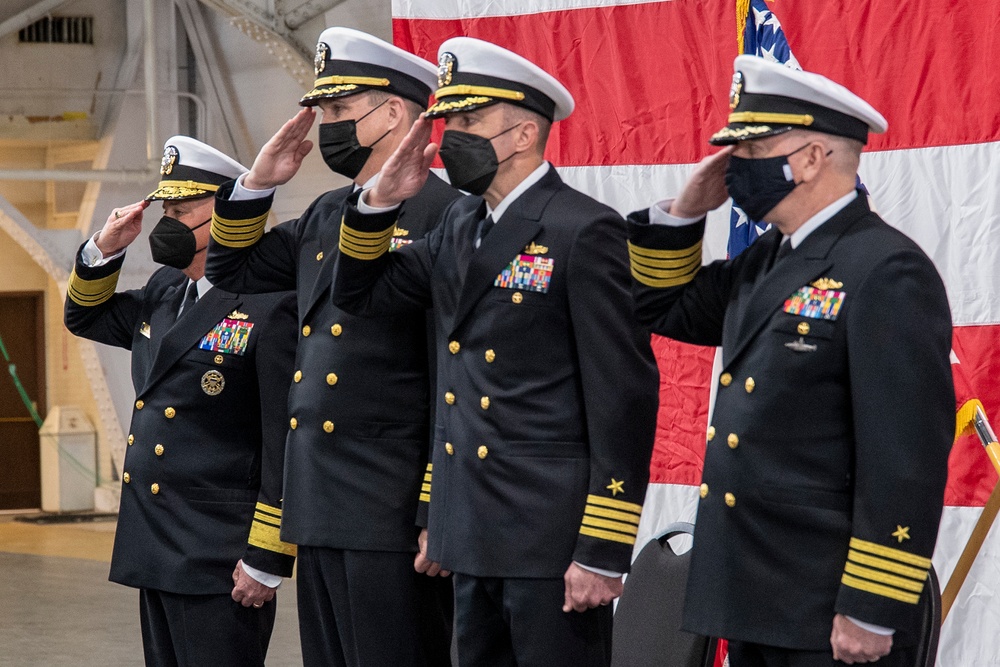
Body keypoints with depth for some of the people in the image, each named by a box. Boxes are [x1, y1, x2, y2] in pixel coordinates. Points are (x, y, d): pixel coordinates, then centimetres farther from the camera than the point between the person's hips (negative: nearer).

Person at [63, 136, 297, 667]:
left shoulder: (271, 306, -14)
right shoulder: (163, 294, 13)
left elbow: (286, 444, -17)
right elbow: (87, 316, 31)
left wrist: (265, 560, -18)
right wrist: (104, 249, 10)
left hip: (220, 561, -9)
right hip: (155, 551, 9)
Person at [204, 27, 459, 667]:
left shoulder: (443, 213, -11)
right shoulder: (324, 216, 17)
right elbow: (233, 269, 29)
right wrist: (258, 182, 12)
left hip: (394, 511, -9)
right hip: (319, 506, 9)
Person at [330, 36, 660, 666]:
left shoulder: (584, 231, -11)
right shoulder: (458, 226, 13)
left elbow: (626, 394, -14)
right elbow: (362, 295, 22)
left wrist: (603, 553, -17)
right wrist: (380, 201, 4)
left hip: (553, 540, -8)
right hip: (473, 540, 8)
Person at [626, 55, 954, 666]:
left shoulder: (886, 272, -15)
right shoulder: (769, 261, 12)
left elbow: (908, 460, -19)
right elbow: (663, 308, 26)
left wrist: (871, 613, -21)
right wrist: (686, 212, 9)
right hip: (750, 594, 9)